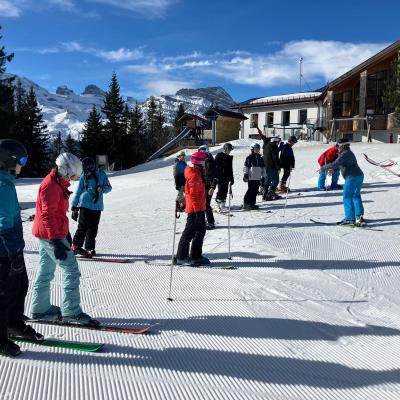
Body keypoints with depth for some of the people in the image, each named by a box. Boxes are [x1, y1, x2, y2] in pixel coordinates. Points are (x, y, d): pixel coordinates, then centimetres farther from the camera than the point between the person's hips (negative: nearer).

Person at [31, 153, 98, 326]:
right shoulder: (51, 185, -18)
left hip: (46, 234, 11)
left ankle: (40, 309, 26)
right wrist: (56, 241, -27)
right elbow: (47, 215, -24)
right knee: (71, 270, -9)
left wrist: (65, 233, 27)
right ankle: (71, 312, -5)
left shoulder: (57, 183, 14)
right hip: (51, 235, -11)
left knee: (45, 272, 16)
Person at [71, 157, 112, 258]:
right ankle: (76, 246, 4)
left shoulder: (101, 175, 4)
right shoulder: (83, 177, 2)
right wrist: (74, 206, 6)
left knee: (93, 228, 4)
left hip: (97, 206, 2)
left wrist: (102, 189, -13)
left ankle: (90, 248, 14)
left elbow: (109, 187, 9)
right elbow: (78, 192, 7)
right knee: (83, 227, -5)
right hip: (85, 205, -2)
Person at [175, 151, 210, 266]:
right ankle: (181, 257, 1)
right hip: (195, 209, -10)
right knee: (190, 232, -5)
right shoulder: (194, 175, -16)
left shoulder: (198, 173, 16)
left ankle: (196, 256, 20)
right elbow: (194, 194, -21)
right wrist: (197, 210, -23)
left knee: (201, 231, 13)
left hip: (199, 208, 10)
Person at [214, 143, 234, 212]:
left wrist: (231, 178, 19)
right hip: (220, 177, -6)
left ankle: (223, 206, 15)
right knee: (220, 191, -7)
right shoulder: (219, 156, -5)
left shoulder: (229, 157, 15)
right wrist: (216, 177, -16)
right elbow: (215, 166, -9)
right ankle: (218, 206, -1)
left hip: (227, 178, 6)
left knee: (225, 191, 7)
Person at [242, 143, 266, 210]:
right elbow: (246, 167, -1)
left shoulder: (260, 158, 15)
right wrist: (245, 174, -6)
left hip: (258, 178, 6)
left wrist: (263, 176, 17)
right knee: (251, 190, -7)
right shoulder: (249, 158, -1)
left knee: (255, 191, 5)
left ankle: (252, 203, 12)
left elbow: (263, 168, 20)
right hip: (251, 178, -6)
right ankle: (246, 204, -1)